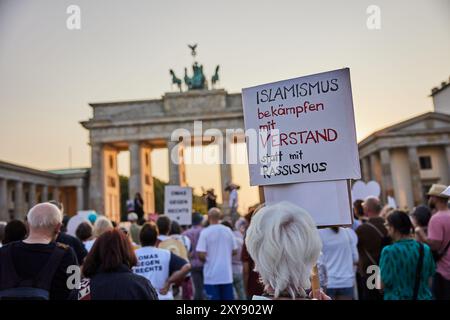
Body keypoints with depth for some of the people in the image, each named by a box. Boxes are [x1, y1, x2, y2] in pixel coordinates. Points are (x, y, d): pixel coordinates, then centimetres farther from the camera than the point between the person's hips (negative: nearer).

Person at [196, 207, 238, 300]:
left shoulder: (205, 232, -11)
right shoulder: (228, 231, 1)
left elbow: (201, 255, -15)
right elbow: (235, 251, 7)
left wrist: (207, 259, 6)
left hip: (212, 275, -4)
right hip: (227, 274, 4)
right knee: (228, 298, 13)